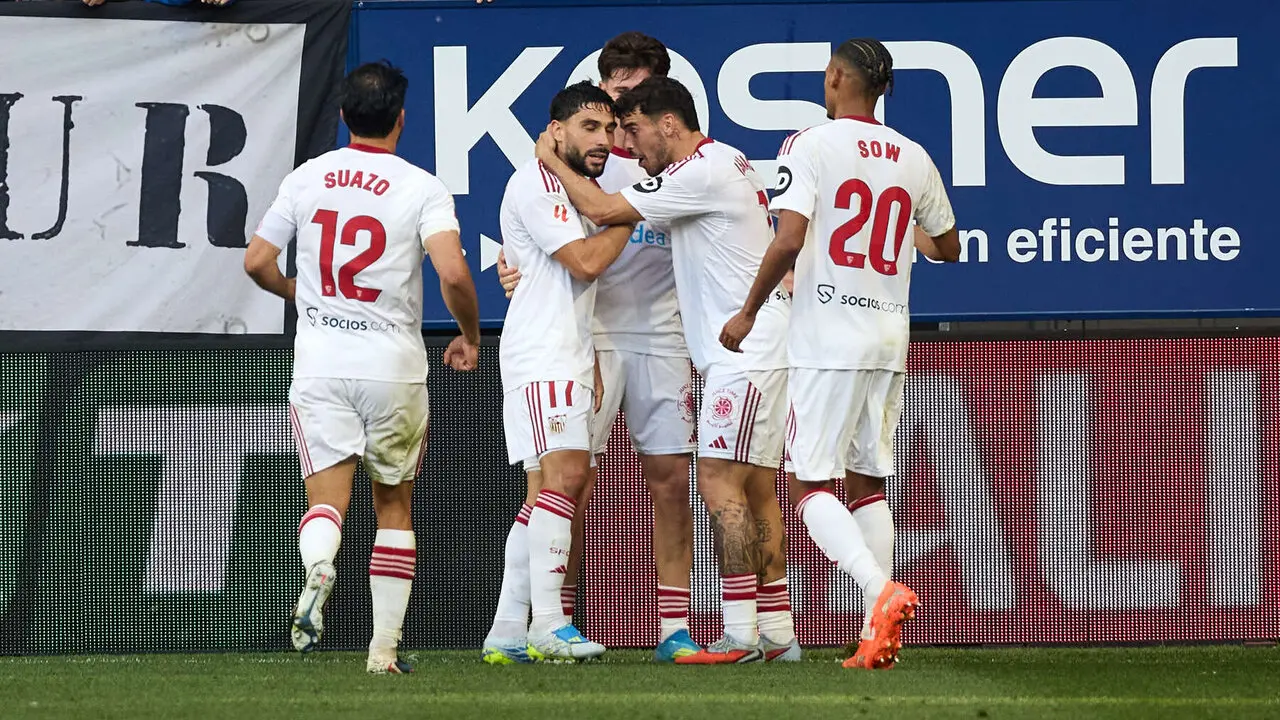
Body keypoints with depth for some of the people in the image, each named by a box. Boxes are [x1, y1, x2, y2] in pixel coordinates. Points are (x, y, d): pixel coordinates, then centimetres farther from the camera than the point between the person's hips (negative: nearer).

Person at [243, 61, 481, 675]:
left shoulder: (306, 179, 4)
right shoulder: (421, 188, -6)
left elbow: (257, 262, 9)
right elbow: (453, 274, -18)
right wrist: (470, 337, 1)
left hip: (319, 364, 1)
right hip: (394, 366, -1)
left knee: (328, 498, -4)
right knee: (393, 505, 14)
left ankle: (317, 573, -39)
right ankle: (386, 647, 12)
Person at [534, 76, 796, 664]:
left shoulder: (702, 172, -14)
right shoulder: (723, 163, 18)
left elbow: (602, 210, -15)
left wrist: (552, 160, 0)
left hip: (745, 351, -10)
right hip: (762, 351, 10)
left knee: (720, 480, -12)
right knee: (755, 490, 9)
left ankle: (740, 633, -16)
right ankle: (777, 634, 8)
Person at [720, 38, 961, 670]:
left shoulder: (810, 146, -7)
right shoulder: (914, 160, 10)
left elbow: (790, 240, -18)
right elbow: (947, 247, 22)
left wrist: (749, 311, -6)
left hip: (827, 341, -6)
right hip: (890, 342, 6)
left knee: (811, 487, -4)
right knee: (867, 484, 13)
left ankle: (882, 592, -27)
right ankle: (879, 636, 5)